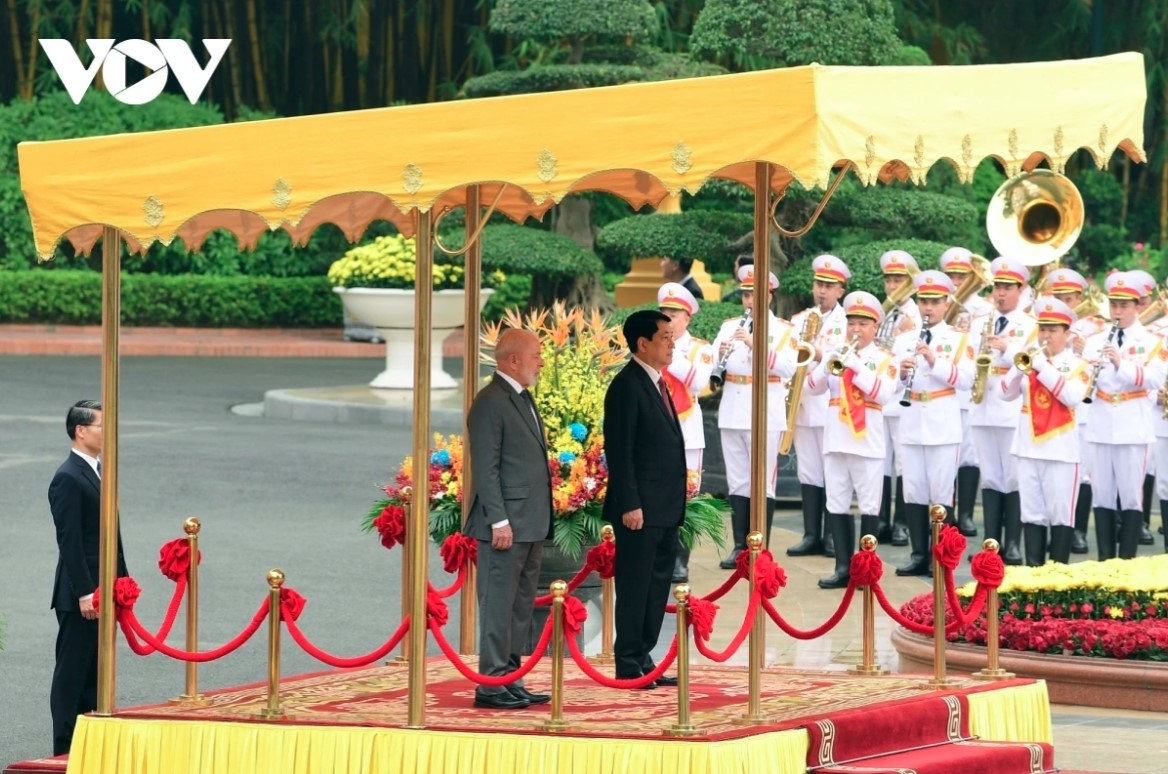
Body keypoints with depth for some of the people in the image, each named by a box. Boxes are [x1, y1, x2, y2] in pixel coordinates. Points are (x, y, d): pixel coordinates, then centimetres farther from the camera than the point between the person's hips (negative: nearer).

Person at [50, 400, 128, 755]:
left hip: (103, 589, 9)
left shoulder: (98, 472, 15)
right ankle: (65, 750, 0)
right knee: (71, 672, -4)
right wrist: (84, 592, -22)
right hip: (80, 594, -9)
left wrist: (122, 579, 17)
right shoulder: (68, 479, -14)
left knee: (95, 672, 12)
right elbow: (69, 540, -18)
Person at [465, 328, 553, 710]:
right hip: (507, 526, -10)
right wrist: (498, 520, -20)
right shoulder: (490, 403, -12)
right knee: (499, 604, -7)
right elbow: (486, 468, -16)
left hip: (530, 524, 10)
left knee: (521, 606, 12)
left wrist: (542, 521, 18)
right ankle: (492, 685, -5)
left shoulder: (522, 399, 18)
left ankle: (511, 681, 17)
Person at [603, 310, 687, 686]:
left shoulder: (657, 383, 17)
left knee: (657, 585, 11)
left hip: (664, 510, 9)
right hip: (641, 509, -9)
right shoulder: (627, 386, -12)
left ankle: (643, 659, 17)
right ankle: (628, 665, 1)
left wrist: (676, 503, 17)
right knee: (635, 586, -4)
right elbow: (619, 451, -16)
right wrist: (629, 505, -20)